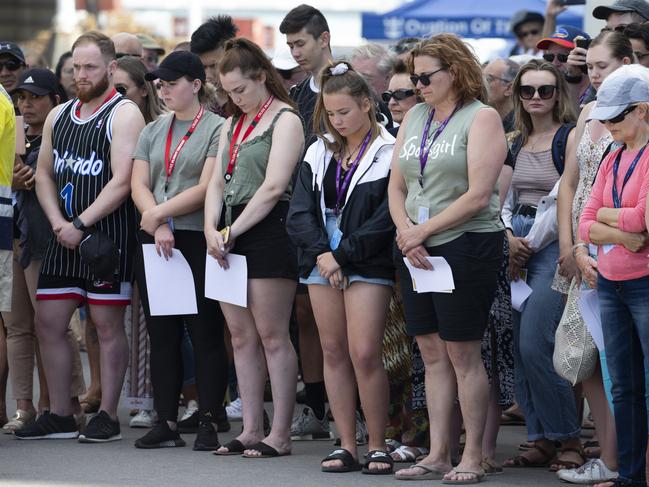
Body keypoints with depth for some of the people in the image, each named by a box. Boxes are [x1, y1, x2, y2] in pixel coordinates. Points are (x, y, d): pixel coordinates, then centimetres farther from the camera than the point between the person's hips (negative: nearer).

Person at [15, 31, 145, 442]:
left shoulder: (124, 115, -6)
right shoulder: (58, 116, 15)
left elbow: (122, 181, -14)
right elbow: (44, 174, 14)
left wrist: (81, 225, -17)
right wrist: (58, 223, -3)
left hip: (108, 234, -7)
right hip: (64, 235, 7)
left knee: (108, 325, -3)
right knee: (48, 323, 6)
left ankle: (108, 416, 2)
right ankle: (60, 416, 14)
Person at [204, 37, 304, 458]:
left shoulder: (285, 120, -5)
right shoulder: (234, 124, 20)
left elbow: (273, 187, -14)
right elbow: (217, 181, 16)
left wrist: (234, 231, -13)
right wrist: (212, 229, -1)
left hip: (267, 231, -8)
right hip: (230, 237, 8)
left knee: (272, 336, -7)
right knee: (242, 336, 7)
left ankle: (280, 435, -5)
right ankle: (252, 430, 11)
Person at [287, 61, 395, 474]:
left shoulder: (388, 154, -5)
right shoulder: (320, 153, 13)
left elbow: (386, 220, -11)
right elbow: (300, 211, 7)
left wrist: (343, 255, -12)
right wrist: (320, 253, -8)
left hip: (367, 265, -6)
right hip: (323, 263, 6)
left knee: (365, 354, -11)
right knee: (334, 352, 5)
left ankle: (378, 446, -2)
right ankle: (346, 445, 9)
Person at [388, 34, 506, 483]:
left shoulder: (481, 118, -5)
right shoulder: (415, 118, 15)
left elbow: (479, 195, -14)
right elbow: (396, 186, 12)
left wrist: (423, 230, -13)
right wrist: (405, 231, -7)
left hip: (465, 245, -6)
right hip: (416, 250, 6)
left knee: (462, 354, -5)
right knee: (433, 354, 8)